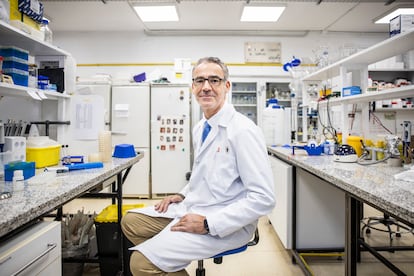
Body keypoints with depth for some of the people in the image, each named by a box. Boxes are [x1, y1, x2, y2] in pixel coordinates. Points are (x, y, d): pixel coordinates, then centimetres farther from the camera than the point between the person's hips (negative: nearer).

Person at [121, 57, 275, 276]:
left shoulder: (243, 130, -19)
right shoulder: (199, 128, 8)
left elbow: (264, 198, -22)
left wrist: (207, 224, -23)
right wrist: (182, 195, 7)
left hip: (224, 224, -8)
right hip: (193, 208, 9)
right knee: (131, 221, 10)